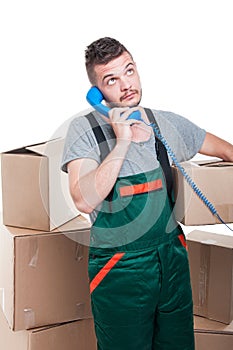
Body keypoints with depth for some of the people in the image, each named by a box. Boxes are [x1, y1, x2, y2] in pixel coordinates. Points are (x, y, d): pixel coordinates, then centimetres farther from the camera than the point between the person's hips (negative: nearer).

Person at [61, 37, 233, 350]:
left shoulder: (166, 123, 2)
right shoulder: (84, 129, -10)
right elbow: (85, 201, -23)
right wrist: (122, 142, -23)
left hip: (173, 258, 5)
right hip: (119, 269, -4)